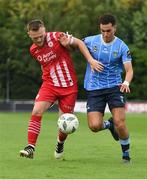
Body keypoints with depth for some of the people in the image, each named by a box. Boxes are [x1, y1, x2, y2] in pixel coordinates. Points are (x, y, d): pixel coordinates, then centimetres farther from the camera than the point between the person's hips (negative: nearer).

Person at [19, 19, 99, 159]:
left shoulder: (57, 37, -13)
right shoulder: (33, 50, 1)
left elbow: (79, 43, -2)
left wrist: (90, 60, -11)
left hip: (69, 87, -2)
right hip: (49, 85, 2)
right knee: (36, 111, -22)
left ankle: (60, 143, 35)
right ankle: (31, 147, -18)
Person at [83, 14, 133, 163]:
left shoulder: (121, 47, -4)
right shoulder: (90, 41, 0)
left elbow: (129, 70, -8)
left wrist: (126, 82, -30)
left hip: (114, 87, -1)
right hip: (94, 89, 1)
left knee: (120, 124, -14)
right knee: (94, 126, -13)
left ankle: (126, 154, 11)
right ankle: (109, 125, 24)